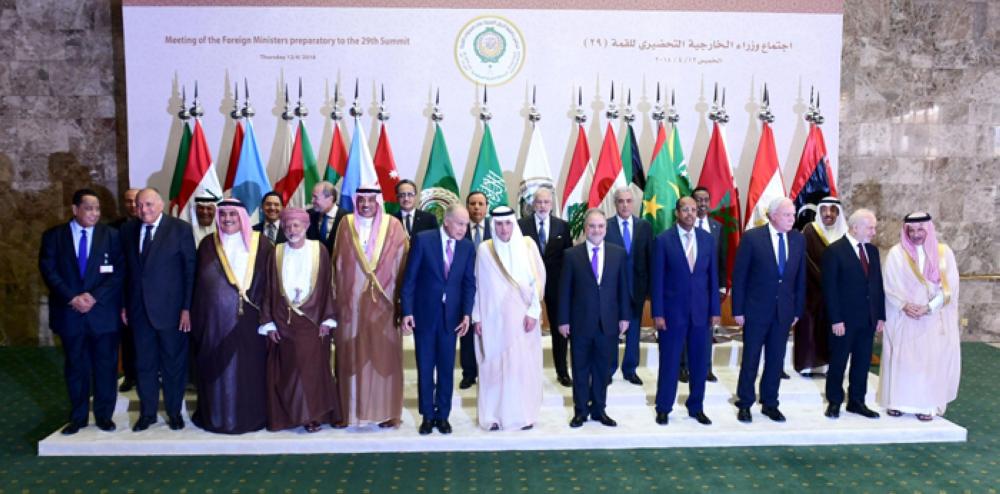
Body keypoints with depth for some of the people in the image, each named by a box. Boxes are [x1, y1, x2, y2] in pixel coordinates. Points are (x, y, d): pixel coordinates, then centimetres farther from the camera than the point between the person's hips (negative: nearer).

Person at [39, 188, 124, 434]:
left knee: (106, 366, 6)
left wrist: (94, 296, -14)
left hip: (103, 311, -1)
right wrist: (72, 298, -13)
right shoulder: (53, 236, 4)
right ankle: (78, 416, 22)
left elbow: (119, 271, -4)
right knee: (75, 367, 10)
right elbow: (49, 271, -2)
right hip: (69, 313, 1)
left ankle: (104, 415, 19)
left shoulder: (111, 235, 2)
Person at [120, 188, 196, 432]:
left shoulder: (180, 229, -8)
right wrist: (124, 304, 6)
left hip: (171, 309, -4)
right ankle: (147, 413, 26)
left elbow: (190, 270, -8)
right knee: (144, 364, 12)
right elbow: (126, 270, 10)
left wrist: (187, 308, -11)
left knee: (173, 363, 9)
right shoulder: (128, 230, 6)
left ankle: (174, 411, 24)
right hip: (139, 309, 4)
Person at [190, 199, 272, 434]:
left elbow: (270, 280, 0)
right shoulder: (208, 245, 7)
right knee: (217, 367, 7)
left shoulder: (260, 244, 2)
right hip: (215, 318, 1)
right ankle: (217, 415, 21)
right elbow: (199, 283, 7)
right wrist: (197, 316, 2)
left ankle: (251, 415, 17)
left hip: (248, 318, -1)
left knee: (249, 366, 4)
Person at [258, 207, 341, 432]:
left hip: (312, 318, -1)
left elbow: (327, 286, -1)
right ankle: (288, 415, 16)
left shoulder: (319, 250, 0)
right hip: (283, 319, 2)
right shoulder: (277, 253, 4)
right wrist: (268, 323, 0)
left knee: (312, 366, -2)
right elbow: (268, 290, 4)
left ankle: (312, 415, 7)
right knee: (286, 368, 5)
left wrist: (327, 319, -5)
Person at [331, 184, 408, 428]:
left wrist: (403, 301, -6)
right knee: (351, 354, 5)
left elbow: (402, 264, 0)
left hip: (383, 301, -1)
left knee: (383, 354, 3)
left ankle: (385, 410, 12)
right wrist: (338, 296, 0)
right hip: (351, 300, 1)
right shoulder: (346, 225, 5)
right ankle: (350, 409, 14)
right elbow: (337, 263, 6)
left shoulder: (393, 226, 2)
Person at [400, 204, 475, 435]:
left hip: (451, 314, 2)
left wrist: (466, 313, -9)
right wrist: (407, 311, -12)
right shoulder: (422, 239, -8)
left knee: (447, 368, 8)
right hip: (424, 312, -2)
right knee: (425, 367, 8)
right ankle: (427, 415, 21)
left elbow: (469, 283, 2)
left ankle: (443, 415, 21)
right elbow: (409, 278, -7)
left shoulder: (467, 247, 0)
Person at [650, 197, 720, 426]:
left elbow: (713, 276, 7)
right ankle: (663, 408, 19)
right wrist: (657, 313, -9)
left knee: (699, 363, 10)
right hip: (673, 310, -3)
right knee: (669, 362, 5)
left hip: (701, 310, 3)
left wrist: (715, 310, 3)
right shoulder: (664, 240, -6)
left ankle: (696, 407, 24)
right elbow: (657, 279, -6)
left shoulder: (707, 239, 4)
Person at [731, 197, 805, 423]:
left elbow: (800, 277, 9)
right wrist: (738, 310, -10)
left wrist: (798, 309, 6)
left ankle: (770, 404, 24)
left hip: (784, 311, 4)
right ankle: (744, 404, 18)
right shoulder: (752, 237, -9)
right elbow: (739, 275, -8)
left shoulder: (798, 240, 4)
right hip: (756, 309, -4)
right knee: (751, 358, 5)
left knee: (776, 359, 11)